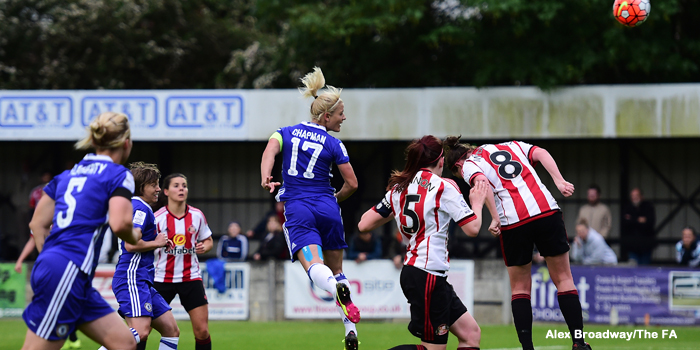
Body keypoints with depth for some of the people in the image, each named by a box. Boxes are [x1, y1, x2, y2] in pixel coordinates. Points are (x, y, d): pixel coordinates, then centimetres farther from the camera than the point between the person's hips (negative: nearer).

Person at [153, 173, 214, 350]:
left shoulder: (197, 215, 1)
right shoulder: (157, 218, -7)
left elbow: (208, 241, 14)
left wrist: (204, 247, -7)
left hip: (191, 278, 2)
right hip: (162, 279, -2)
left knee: (202, 331, -4)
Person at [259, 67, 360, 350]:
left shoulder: (286, 133, 9)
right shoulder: (333, 145, 2)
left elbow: (269, 152, -11)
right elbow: (352, 184, 2)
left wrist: (265, 179, -23)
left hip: (297, 209, 0)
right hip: (327, 209, 0)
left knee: (315, 267, -18)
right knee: (336, 269, 15)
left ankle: (339, 292, -51)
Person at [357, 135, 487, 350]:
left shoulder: (398, 188, 10)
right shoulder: (443, 187, -9)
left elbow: (364, 225, 12)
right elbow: (472, 228, -8)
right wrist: (477, 203, 11)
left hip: (411, 272, 8)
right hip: (428, 277, -8)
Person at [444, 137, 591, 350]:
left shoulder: (468, 166, 12)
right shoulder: (511, 146, 26)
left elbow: (482, 182, -11)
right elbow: (541, 154, 8)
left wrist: (495, 219, -14)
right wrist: (559, 182, -3)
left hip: (513, 222, -2)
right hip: (547, 211, 3)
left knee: (520, 287, 13)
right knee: (563, 280, 10)